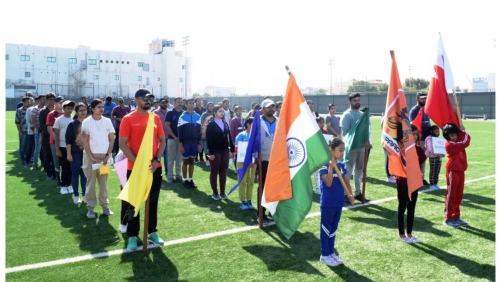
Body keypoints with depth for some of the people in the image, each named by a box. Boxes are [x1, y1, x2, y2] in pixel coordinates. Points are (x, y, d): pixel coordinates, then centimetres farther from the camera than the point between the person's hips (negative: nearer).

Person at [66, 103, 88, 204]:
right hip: (75, 153, -2)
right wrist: (69, 154, -10)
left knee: (85, 174, 8)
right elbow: (68, 140, -6)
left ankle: (84, 194, 19)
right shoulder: (72, 124, -4)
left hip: (86, 153, 2)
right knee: (75, 174, 4)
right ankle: (76, 196, 13)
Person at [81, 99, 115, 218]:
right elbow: (85, 141, -5)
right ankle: (90, 208, 9)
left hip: (104, 156, 2)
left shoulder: (107, 121, 4)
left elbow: (111, 139, 6)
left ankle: (105, 205, 14)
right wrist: (92, 157, -10)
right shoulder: (87, 122, -3)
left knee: (104, 181, 7)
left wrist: (108, 155, -4)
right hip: (91, 156, -2)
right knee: (91, 182, 3)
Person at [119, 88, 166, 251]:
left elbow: (162, 140, 8)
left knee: (153, 202, 13)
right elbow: (122, 144, -10)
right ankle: (132, 236, 18)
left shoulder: (156, 118, 6)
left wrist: (157, 160, -6)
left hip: (155, 168, 4)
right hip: (135, 168, -4)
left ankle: (152, 232, 27)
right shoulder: (128, 119, -6)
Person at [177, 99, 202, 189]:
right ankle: (185, 180, 13)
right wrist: (180, 144, -9)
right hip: (186, 143, -3)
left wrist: (200, 143, 6)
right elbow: (179, 131, -5)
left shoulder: (197, 116, 6)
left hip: (195, 143, 3)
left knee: (192, 161, 9)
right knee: (186, 161, 4)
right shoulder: (183, 116, -5)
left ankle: (190, 180, 17)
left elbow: (199, 130, 10)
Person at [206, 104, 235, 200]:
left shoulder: (225, 124, 11)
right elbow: (208, 139, -12)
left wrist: (232, 149, 8)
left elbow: (229, 137, 13)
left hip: (225, 151, 5)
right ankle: (215, 193, 13)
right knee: (214, 172, 4)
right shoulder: (211, 124, -6)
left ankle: (222, 192, 16)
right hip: (215, 151, -5)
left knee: (223, 172, 8)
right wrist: (210, 152, -18)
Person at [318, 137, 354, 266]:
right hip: (327, 203, -6)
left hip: (339, 202, 7)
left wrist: (350, 194, -10)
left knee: (333, 229, 16)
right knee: (326, 229, 6)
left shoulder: (342, 165, 4)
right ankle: (325, 255, 16)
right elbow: (328, 183, -22)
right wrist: (331, 166, -26)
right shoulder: (324, 166, -15)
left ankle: (331, 253, 28)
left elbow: (346, 182, 5)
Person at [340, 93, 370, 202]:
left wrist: (367, 141, -3)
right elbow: (345, 133, -17)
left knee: (360, 170, 14)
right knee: (348, 171, -5)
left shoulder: (362, 114, 14)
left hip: (361, 147, 8)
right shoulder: (347, 115, -9)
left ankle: (358, 193, 24)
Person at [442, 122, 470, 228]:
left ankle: (456, 216, 20)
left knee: (458, 195, 12)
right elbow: (465, 143, -21)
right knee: (451, 195, -4)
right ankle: (448, 218, 1)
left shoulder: (458, 141, 11)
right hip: (452, 171, -8)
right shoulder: (449, 144, -17)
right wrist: (463, 130, -7)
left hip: (460, 171, 8)